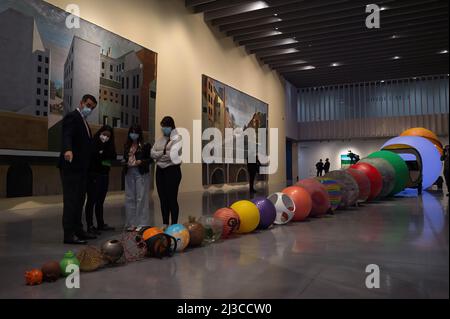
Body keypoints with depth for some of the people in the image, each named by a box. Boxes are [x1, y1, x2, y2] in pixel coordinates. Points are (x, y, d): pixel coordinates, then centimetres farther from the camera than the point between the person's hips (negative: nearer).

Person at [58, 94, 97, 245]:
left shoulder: (83, 121, 20)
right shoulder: (71, 117, -9)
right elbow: (67, 136, -27)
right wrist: (68, 150, -46)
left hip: (81, 167, 10)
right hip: (72, 166, -9)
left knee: (79, 200, 13)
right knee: (71, 200, -7)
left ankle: (78, 230, 21)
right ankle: (69, 234, -3)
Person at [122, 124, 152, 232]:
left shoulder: (145, 145, -3)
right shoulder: (127, 146, 11)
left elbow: (150, 159, -3)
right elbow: (125, 158, 19)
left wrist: (141, 161, -18)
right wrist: (124, 162, -3)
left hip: (141, 174, -5)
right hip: (129, 173, 5)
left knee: (141, 198, -3)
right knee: (129, 198, 8)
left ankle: (141, 224, 5)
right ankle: (131, 223, 18)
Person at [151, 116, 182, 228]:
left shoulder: (178, 138, -3)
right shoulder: (159, 139, 15)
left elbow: (173, 155, -16)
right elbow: (153, 153, 3)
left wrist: (160, 154, -3)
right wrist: (164, 153, -10)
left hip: (172, 170, -6)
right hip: (160, 170, 6)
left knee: (172, 198, -5)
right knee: (163, 198, 11)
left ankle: (174, 225, 3)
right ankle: (165, 224, 21)